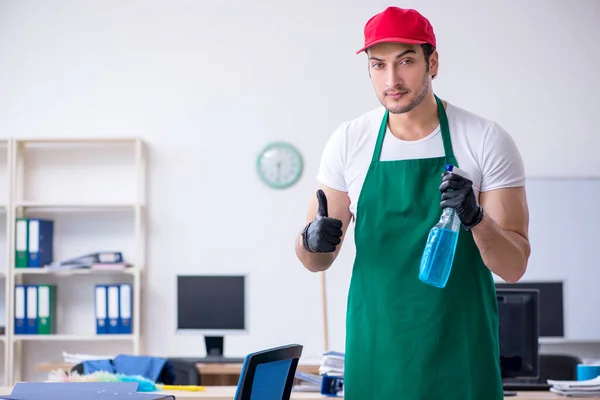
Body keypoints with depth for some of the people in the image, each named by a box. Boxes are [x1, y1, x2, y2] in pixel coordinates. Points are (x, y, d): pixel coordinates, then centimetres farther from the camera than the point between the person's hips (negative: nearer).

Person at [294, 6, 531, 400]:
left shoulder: (488, 141, -6)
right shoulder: (348, 141, 0)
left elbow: (514, 267, -6)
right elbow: (317, 262, 7)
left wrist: (477, 218, -25)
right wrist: (313, 241, -16)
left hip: (461, 352, -2)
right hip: (375, 350, 2)